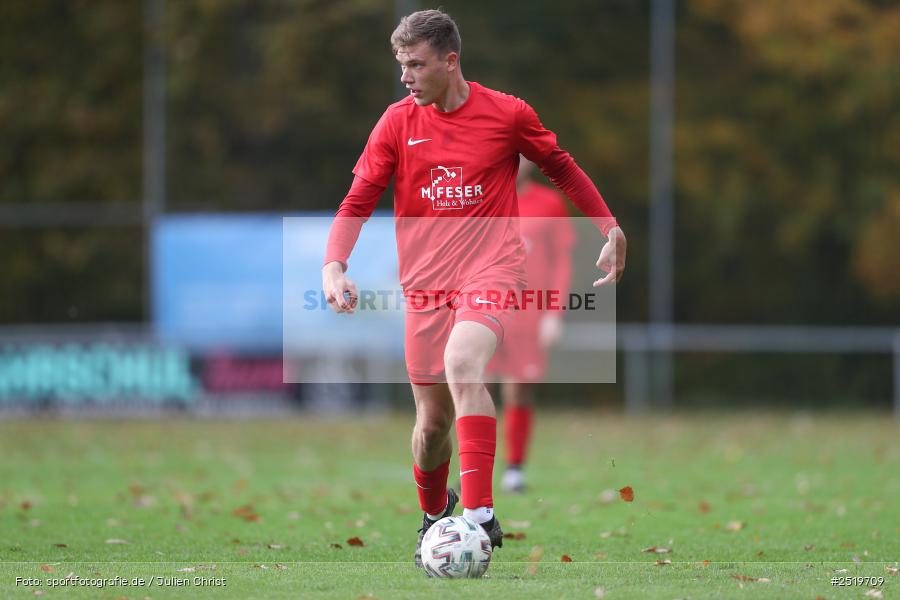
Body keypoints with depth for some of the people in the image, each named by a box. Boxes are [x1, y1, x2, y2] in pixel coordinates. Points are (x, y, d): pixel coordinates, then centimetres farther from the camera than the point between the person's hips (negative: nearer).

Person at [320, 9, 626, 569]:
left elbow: (562, 168, 13)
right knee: (433, 419, 5)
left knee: (462, 363, -32)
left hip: (492, 266, -3)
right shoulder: (398, 122, 1)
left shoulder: (507, 114, -3)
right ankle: (433, 513, 36)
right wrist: (334, 266, -14)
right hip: (425, 281, 3)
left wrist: (611, 230, 11)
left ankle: (480, 512, -34)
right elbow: (358, 201, 1)